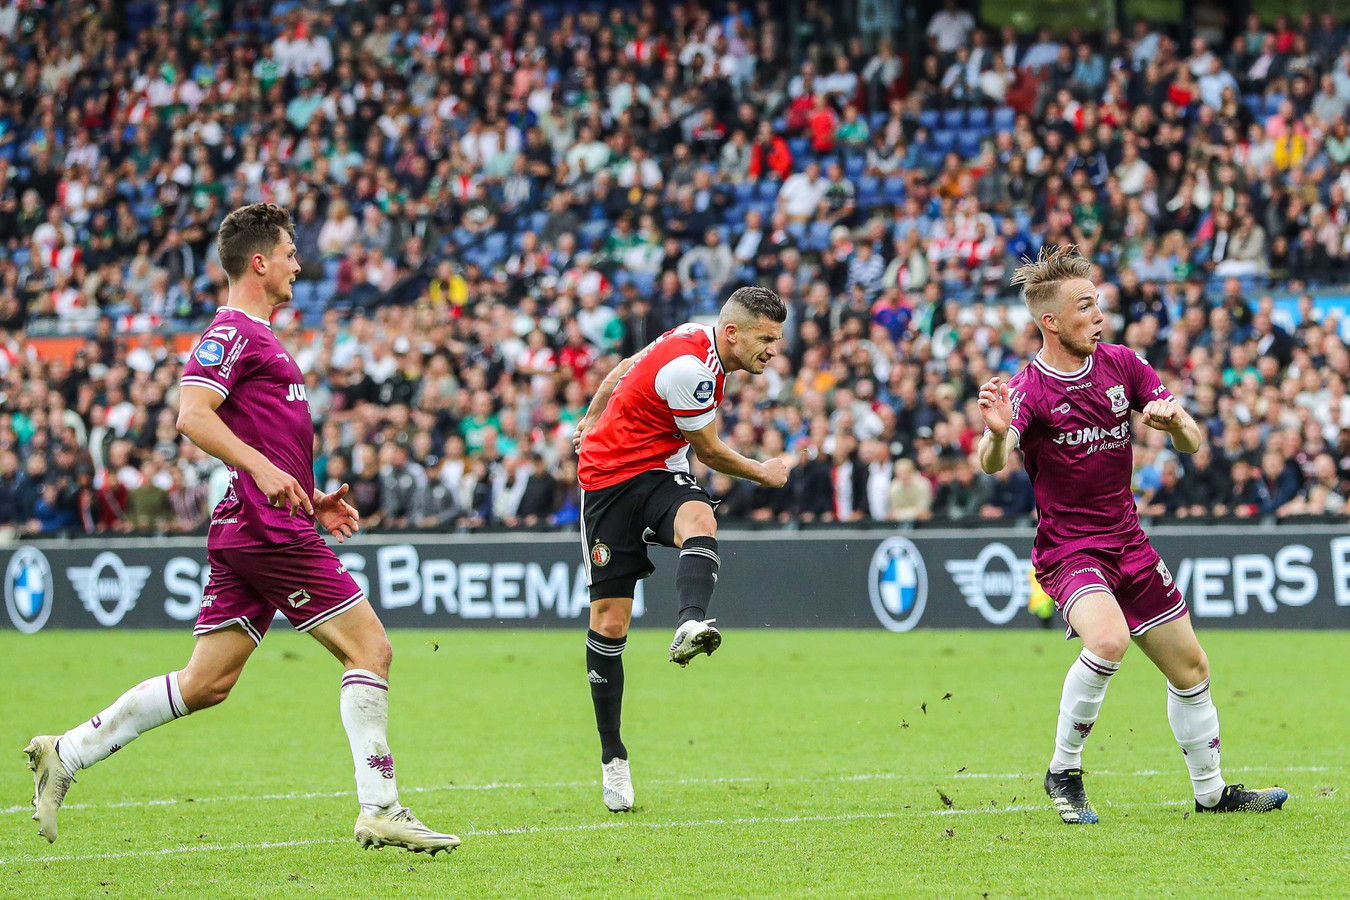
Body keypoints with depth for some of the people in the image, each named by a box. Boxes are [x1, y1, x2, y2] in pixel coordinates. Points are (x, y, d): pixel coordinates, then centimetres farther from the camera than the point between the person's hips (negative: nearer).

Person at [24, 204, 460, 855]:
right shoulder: (233, 331, -8)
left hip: (247, 532, 10)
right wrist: (265, 468, -29)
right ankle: (380, 810, -9)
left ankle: (66, 754, 8)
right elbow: (192, 415, -22)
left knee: (206, 682, 7)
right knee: (370, 649, -8)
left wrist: (312, 498, 21)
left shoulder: (256, 337, 24)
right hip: (269, 530, -10)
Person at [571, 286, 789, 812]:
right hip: (609, 476, -7)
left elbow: (626, 369, 21)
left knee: (699, 520, -31)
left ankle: (691, 625, -58)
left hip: (660, 472, 7)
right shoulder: (690, 367, -23)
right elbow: (709, 452, -10)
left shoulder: (697, 338, 3)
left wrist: (593, 420, 36)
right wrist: (763, 474, 8)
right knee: (609, 622, -5)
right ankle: (612, 758, 7)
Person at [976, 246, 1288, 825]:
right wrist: (996, 434, -56)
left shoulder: (1122, 365, 0)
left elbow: (1191, 444, 2)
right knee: (1108, 639, -33)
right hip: (1068, 552, -6)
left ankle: (1211, 792, 32)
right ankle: (1064, 772, -15)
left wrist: (1173, 418, -22)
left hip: (1129, 545, 6)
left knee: (1191, 670, 12)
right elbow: (992, 465, -33)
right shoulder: (1029, 391, -17)